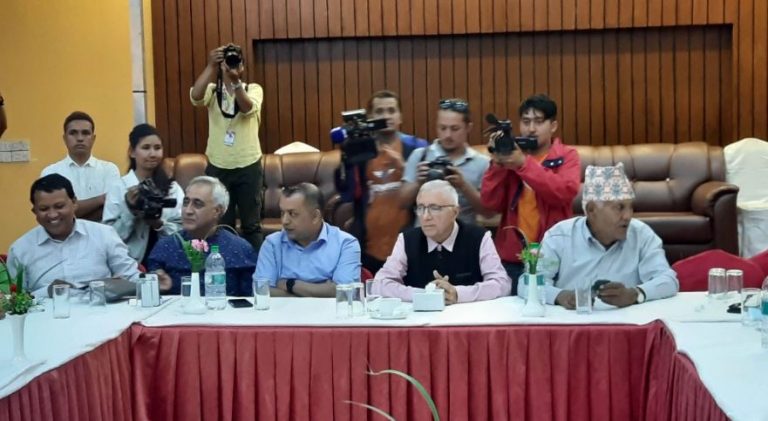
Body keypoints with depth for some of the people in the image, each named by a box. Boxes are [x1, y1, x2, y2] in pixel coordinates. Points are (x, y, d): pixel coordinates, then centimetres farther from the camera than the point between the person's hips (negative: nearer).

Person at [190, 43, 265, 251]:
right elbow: (195, 96, -20)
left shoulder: (254, 89, 1)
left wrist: (236, 81, -35)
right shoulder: (212, 91, 3)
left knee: (251, 223, 7)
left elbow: (247, 108, -21)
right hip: (218, 166, 1)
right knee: (221, 223, 10)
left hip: (248, 166, -1)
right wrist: (211, 66, -26)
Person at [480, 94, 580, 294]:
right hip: (512, 258, 2)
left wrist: (524, 164, -22)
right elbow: (491, 203, -1)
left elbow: (566, 192, -19)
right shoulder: (512, 154, 8)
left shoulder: (567, 156, 2)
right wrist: (497, 164, -12)